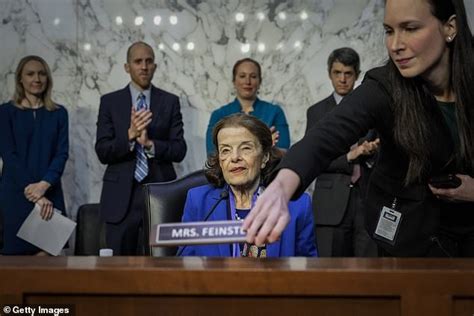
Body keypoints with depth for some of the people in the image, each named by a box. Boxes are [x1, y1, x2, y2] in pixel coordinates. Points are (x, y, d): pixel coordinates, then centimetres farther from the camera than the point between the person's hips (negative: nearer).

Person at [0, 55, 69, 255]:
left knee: (46, 255, -3)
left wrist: (43, 185, -15)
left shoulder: (58, 113, 10)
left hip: (50, 194, 2)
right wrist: (33, 193, -13)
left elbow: (62, 153, 2)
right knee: (16, 255, -1)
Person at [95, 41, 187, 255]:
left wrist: (150, 144, -16)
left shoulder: (170, 102, 7)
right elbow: (102, 152, -1)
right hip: (121, 196, 0)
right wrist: (129, 135, -17)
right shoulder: (110, 102, 6)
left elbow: (179, 151, 1)